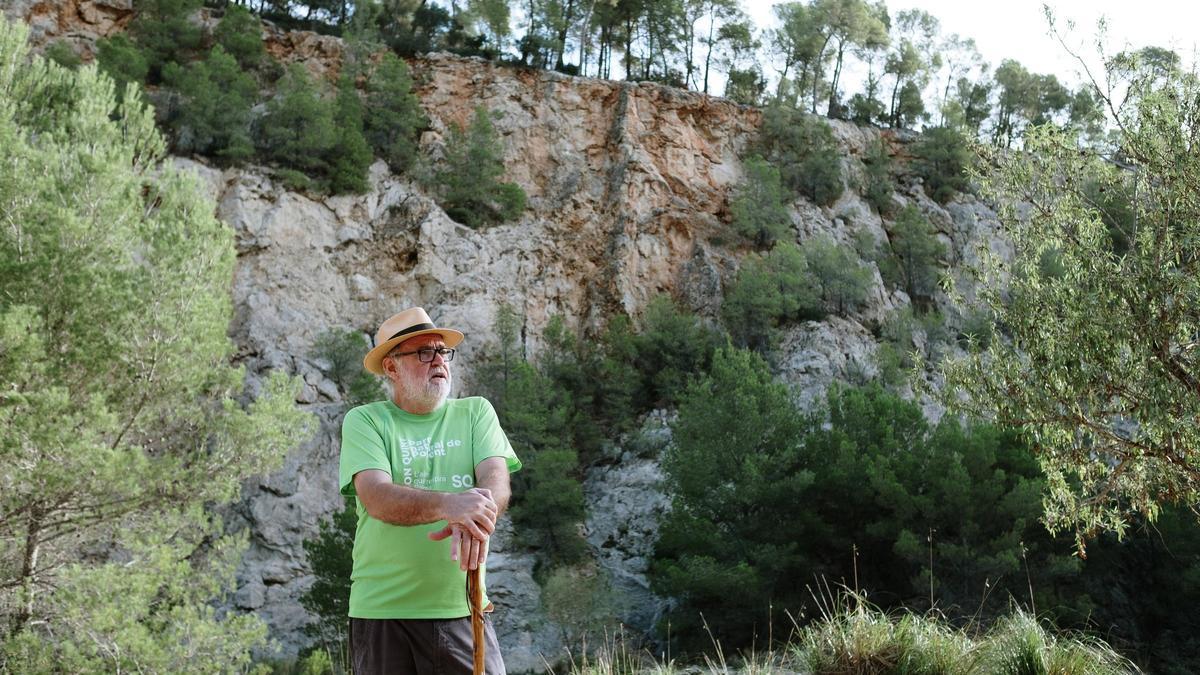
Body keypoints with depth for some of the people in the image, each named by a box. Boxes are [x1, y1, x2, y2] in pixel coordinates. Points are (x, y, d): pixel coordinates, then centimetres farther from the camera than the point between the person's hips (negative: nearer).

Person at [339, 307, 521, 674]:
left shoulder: (475, 412, 9)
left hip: (462, 607, 1)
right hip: (382, 610, -1)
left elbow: (496, 481, -6)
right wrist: (447, 504, -33)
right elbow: (377, 498, -14)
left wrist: (474, 519, -29)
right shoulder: (364, 421, 1)